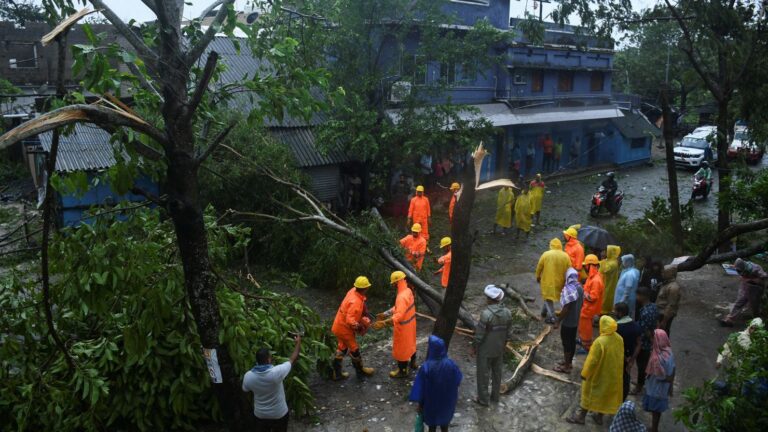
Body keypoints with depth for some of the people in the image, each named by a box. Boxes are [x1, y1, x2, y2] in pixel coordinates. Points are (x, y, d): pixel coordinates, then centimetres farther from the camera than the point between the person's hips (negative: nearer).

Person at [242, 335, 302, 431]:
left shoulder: (248, 376, -20)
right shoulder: (276, 372, -30)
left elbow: (246, 390, 2)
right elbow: (293, 360, -16)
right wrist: (298, 343, -3)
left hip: (260, 415, 2)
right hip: (279, 414, -2)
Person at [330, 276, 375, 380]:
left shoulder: (353, 291, -7)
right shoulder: (356, 302, -33)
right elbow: (349, 320, -38)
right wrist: (358, 326, -40)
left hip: (339, 326, 8)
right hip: (344, 329, -8)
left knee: (341, 349, 21)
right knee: (354, 350, 12)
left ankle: (337, 373, 31)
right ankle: (361, 371, 32)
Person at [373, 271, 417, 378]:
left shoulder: (402, 297, -34)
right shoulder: (408, 291, -3)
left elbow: (399, 316, -41)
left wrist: (384, 323, -47)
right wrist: (385, 314, 6)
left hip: (403, 326, -9)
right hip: (410, 323, 9)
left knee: (401, 348, 11)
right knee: (410, 343, 29)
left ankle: (403, 371, 29)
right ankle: (412, 362, 51)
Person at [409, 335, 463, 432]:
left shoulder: (426, 367, -30)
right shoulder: (451, 364, -20)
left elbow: (421, 388, -19)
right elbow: (457, 381, -2)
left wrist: (419, 404, -3)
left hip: (431, 402, -2)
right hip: (447, 401, 2)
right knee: (445, 422, 26)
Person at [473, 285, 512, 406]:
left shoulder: (486, 314, -28)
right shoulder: (507, 313, -9)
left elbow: (480, 334, -20)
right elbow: (507, 332, 2)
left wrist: (475, 346, -4)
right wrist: (504, 345, 17)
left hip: (485, 350, -6)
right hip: (499, 349, 6)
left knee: (483, 374, 10)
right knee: (497, 372, 21)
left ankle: (483, 399, 22)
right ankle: (495, 396, 35)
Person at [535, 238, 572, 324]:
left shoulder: (546, 254, -11)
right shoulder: (565, 256, -5)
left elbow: (539, 267, -4)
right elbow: (569, 271, 1)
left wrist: (538, 277, 12)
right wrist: (566, 281, 13)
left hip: (547, 280, -3)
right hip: (559, 281, 3)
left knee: (548, 298, 8)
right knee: (549, 296, 23)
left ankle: (551, 317, 3)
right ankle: (544, 311, 37)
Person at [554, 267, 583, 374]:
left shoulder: (568, 289, -25)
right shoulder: (580, 288, 2)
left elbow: (566, 308, -25)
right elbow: (580, 304, 12)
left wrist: (558, 322, -16)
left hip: (567, 321, -8)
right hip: (575, 320, 8)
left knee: (566, 343, 4)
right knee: (572, 341, 20)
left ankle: (566, 366, 14)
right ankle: (569, 362, 34)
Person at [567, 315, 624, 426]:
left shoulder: (600, 342, -32)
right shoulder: (619, 339, -9)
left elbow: (592, 360, -25)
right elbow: (621, 357, 6)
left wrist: (584, 373, -12)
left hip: (599, 374, -6)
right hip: (614, 374, 6)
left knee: (589, 394, 11)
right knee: (606, 394, 22)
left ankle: (581, 416, 25)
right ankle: (599, 416, 36)